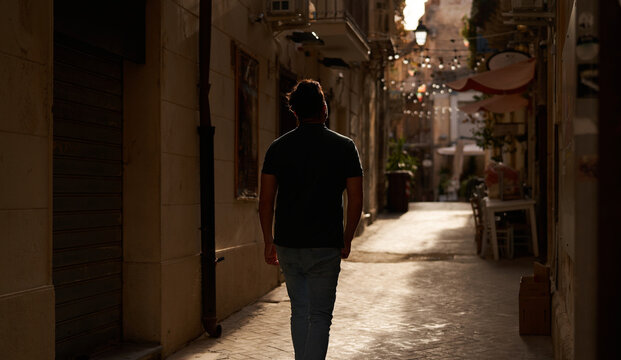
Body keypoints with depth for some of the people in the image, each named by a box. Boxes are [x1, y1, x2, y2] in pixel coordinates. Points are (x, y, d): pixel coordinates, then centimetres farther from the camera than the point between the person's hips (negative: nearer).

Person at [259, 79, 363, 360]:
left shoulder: (278, 147, 1)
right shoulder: (344, 147, -3)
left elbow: (266, 200, -1)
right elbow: (355, 200, -4)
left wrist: (269, 241, 8)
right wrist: (346, 240, 7)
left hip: (287, 244, 3)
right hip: (325, 246, -3)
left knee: (299, 312, 16)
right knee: (320, 316, 3)